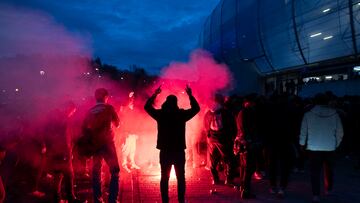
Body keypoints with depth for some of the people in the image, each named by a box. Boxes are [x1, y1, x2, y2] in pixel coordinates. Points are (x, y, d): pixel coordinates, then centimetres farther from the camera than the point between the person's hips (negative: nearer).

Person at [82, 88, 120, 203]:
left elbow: (85, 128, 5)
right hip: (107, 143, -4)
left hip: (95, 144, 4)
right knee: (114, 171, 1)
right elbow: (117, 124, 4)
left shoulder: (90, 111, 6)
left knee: (96, 172, 13)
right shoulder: (109, 108, -3)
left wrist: (93, 135, 16)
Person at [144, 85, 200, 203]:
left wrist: (155, 94, 17)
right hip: (179, 151, 0)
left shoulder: (160, 114, -3)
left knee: (164, 177, 8)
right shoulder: (182, 114, -5)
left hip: (165, 151, 1)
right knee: (181, 177, 9)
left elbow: (147, 106, 12)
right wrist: (190, 95, 15)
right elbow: (196, 108, 9)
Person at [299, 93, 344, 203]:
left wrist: (302, 144, 12)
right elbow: (340, 132, 0)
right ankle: (328, 189, 35)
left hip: (314, 148, -2)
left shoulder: (308, 114, -6)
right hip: (330, 147, 2)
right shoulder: (334, 114, -2)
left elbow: (303, 132, -2)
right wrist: (336, 144, 14)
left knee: (315, 171, 5)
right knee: (328, 169, 21)